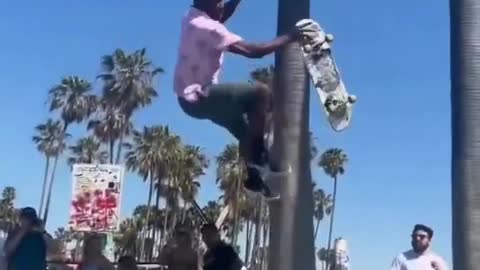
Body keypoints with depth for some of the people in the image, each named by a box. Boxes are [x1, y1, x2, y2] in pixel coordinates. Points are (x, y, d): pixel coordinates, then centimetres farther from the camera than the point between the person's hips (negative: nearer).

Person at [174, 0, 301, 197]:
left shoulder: (194, 18, 6)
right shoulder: (207, 28, -23)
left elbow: (222, 16, 28)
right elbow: (253, 51, -24)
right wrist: (289, 37, -14)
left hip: (191, 95, 10)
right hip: (197, 97, -10)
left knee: (245, 126, 22)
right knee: (261, 92, -19)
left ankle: (252, 174, 29)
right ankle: (256, 154, -8)